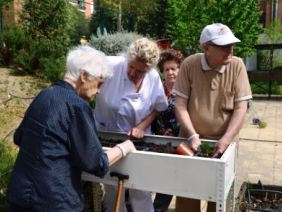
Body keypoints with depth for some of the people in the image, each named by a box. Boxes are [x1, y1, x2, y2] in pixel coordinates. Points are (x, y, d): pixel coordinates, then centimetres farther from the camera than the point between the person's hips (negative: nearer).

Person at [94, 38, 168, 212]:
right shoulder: (111, 66, -22)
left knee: (141, 190, 11)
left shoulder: (154, 78, -10)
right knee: (112, 189, 15)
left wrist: (142, 127, -10)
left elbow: (158, 108, 4)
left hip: (137, 139, 2)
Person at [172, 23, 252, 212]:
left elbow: (241, 108, -10)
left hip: (223, 141, 0)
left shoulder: (237, 65, -9)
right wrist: (192, 135, -17)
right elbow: (180, 105, -9)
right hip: (192, 139, 0)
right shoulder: (189, 64, -10)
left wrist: (226, 140, -19)